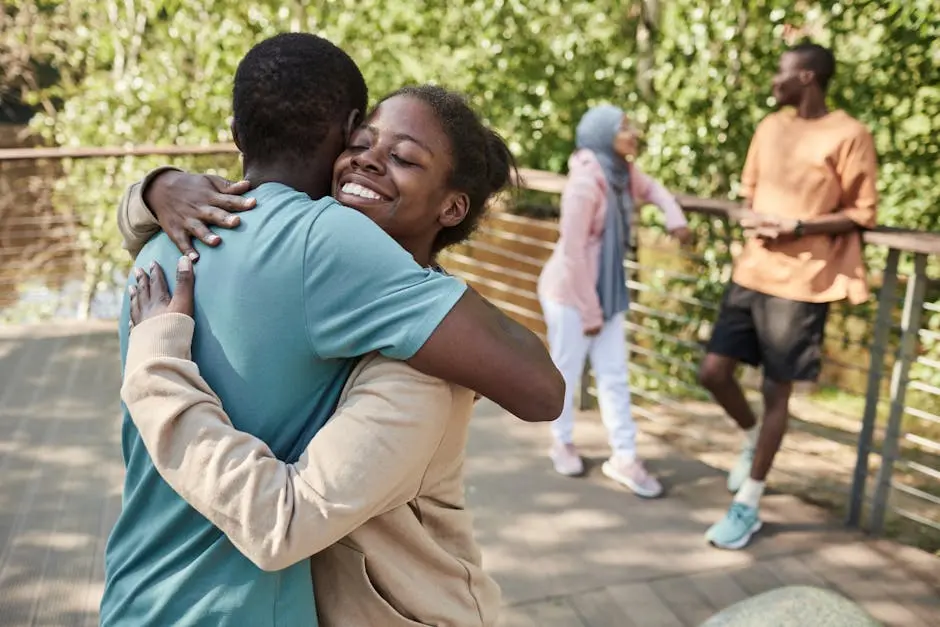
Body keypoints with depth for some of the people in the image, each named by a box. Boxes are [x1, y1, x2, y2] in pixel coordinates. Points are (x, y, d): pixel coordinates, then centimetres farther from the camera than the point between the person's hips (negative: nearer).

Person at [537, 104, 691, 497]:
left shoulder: (624, 173, 0)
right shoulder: (585, 183, -23)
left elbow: (652, 189, 24)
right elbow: (573, 251, -22)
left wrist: (674, 218, 4)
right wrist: (588, 311, -18)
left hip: (608, 291, 8)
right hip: (569, 292, -7)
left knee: (614, 374, 8)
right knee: (567, 371, 9)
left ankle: (624, 459, 16)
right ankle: (562, 442, 32)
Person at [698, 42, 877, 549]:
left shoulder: (848, 136, -9)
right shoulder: (770, 128, 9)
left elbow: (862, 214, -7)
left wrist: (795, 227, -18)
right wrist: (752, 218, -3)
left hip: (801, 281, -6)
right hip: (751, 271, 6)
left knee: (776, 391, 2)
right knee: (713, 370, 3)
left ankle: (748, 506, 14)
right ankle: (752, 438, 34)